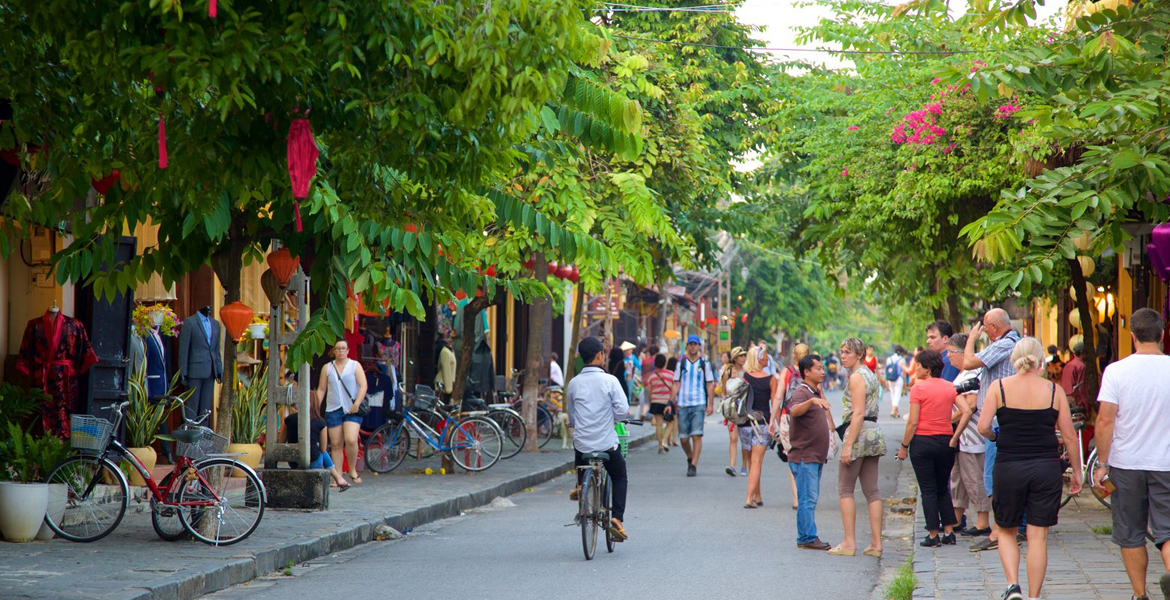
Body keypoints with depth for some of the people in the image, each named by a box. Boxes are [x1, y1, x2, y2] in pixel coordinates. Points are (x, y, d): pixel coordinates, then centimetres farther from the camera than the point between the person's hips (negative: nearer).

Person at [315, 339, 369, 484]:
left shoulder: (355, 366, 6)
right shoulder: (327, 368, 12)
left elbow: (363, 386, -1)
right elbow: (321, 390, 13)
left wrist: (356, 404, -13)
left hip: (352, 410, -2)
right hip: (333, 409, 2)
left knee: (351, 440, -19)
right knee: (336, 444, -1)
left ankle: (353, 470, 1)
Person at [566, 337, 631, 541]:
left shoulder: (574, 383, 0)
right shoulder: (609, 380, -10)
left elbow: (571, 415, 10)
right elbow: (622, 409, -14)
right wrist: (612, 420, 6)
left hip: (581, 441, 3)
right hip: (606, 442, -3)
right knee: (620, 478, 17)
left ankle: (580, 486, 15)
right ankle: (617, 519, 3)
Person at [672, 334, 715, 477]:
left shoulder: (704, 363, 5)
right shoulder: (681, 363, 9)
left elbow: (709, 385, 6)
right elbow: (676, 384, 9)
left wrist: (710, 404, -1)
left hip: (699, 404, -2)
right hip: (683, 404, 2)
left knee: (697, 435, -12)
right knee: (684, 438, 4)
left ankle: (694, 466, -9)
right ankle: (690, 459, 29)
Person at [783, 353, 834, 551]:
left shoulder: (816, 392, 17)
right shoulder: (801, 392, -14)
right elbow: (794, 410, -35)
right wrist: (812, 401, -51)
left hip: (816, 456, 10)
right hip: (804, 456, -10)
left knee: (811, 499, 12)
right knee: (807, 499, -9)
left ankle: (807, 536, 16)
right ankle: (807, 538, -7)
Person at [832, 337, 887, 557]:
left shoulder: (857, 377, -11)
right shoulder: (871, 375, 18)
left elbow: (858, 413, -17)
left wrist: (848, 445, -20)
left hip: (859, 432, -9)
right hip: (873, 432, 9)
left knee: (845, 488, -2)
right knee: (872, 490, 7)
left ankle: (849, 543, -4)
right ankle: (876, 543, 5)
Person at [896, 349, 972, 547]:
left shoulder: (919, 388, -9)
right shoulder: (950, 387, 4)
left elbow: (913, 422, -11)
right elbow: (966, 412, -5)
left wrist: (904, 446, -3)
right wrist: (954, 438, 0)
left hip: (922, 442, -4)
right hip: (945, 442, 4)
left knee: (928, 490, 3)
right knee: (943, 489, 16)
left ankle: (933, 535, 3)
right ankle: (949, 532, 13)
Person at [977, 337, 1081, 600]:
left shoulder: (999, 387, -2)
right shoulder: (1054, 390, 0)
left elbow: (983, 426, -10)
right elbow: (1069, 435, 1)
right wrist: (1076, 471, 11)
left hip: (1008, 467, 0)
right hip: (1047, 469, 1)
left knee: (1005, 531, 16)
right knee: (1038, 537, 7)